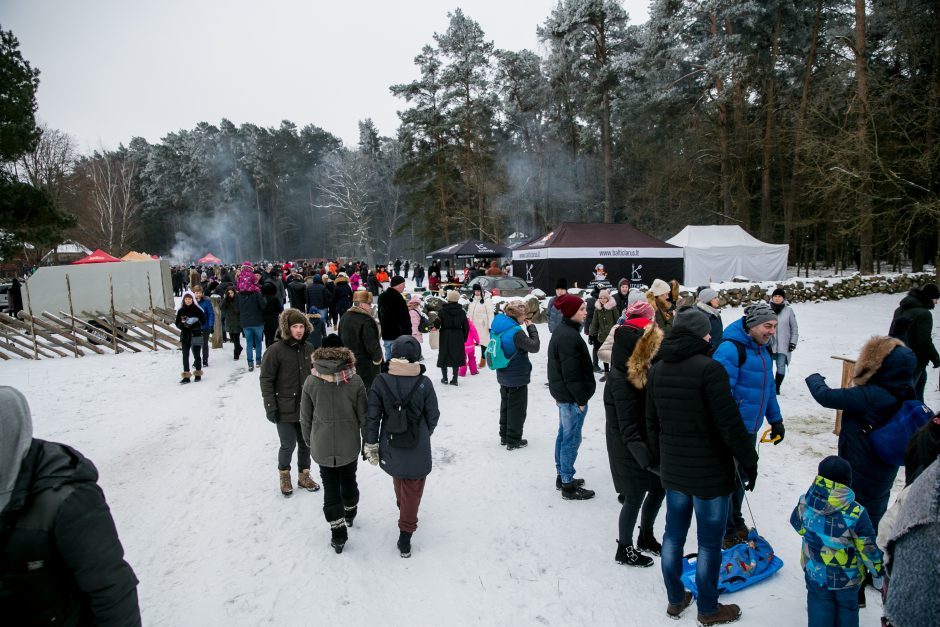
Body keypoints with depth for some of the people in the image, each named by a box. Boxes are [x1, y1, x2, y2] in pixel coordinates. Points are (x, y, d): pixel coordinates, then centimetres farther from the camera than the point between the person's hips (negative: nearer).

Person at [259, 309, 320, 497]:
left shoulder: (308, 348, 2)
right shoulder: (275, 351, -14)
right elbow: (266, 380, -10)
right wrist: (270, 406, -12)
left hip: (307, 407, 5)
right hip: (285, 409, -5)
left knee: (306, 443, 15)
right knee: (288, 445, 4)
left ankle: (304, 475, 35)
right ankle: (284, 474, 31)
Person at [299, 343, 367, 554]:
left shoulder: (311, 381, -12)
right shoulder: (354, 380, -14)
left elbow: (305, 417, -2)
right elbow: (363, 415, -7)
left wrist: (308, 440, 14)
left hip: (322, 446, -1)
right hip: (349, 444, 1)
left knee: (330, 487, 8)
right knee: (349, 480, 22)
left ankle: (338, 534, 11)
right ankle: (349, 514, 45)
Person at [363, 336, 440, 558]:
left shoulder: (381, 382, -13)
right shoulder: (424, 383, -15)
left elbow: (372, 418, -11)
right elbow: (433, 416, -4)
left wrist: (370, 446, -1)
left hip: (391, 446, 2)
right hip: (417, 448, -2)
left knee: (399, 480, 28)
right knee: (413, 490, 10)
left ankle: (403, 509, 52)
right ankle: (405, 535, 10)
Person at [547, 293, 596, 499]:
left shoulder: (561, 330, 10)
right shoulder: (569, 337, -23)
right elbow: (572, 372, -23)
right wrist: (581, 399, -17)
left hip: (562, 393, 11)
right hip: (572, 396, -10)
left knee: (564, 435, 18)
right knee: (571, 439, -2)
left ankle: (562, 476, 31)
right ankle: (568, 486, 7)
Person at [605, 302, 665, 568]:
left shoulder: (642, 371, 2)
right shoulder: (621, 381, -25)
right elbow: (627, 427, -26)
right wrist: (645, 456, -33)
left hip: (647, 443, 9)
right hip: (629, 448, -9)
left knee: (659, 487, 19)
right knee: (635, 497, 5)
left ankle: (646, 536, 41)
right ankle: (625, 549, 26)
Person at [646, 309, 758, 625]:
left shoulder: (657, 369, 1)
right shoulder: (709, 369, -21)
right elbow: (730, 424, -20)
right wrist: (749, 462, -7)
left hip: (673, 471, 6)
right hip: (710, 473, -6)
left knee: (673, 534, 18)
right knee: (709, 542, 10)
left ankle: (675, 600, 33)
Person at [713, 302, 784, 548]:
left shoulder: (763, 350, 10)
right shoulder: (730, 349, -20)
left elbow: (768, 389, 21)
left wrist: (776, 420, 23)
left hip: (750, 429, 9)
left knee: (740, 477, 21)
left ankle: (736, 523, 39)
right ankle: (727, 533, 20)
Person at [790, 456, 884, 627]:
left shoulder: (805, 503, -20)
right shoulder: (856, 513, -28)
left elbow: (797, 524, 2)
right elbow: (869, 548, -16)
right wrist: (878, 573, 1)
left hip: (815, 573, 1)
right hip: (848, 578, -1)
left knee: (819, 603, 20)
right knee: (847, 606, 23)